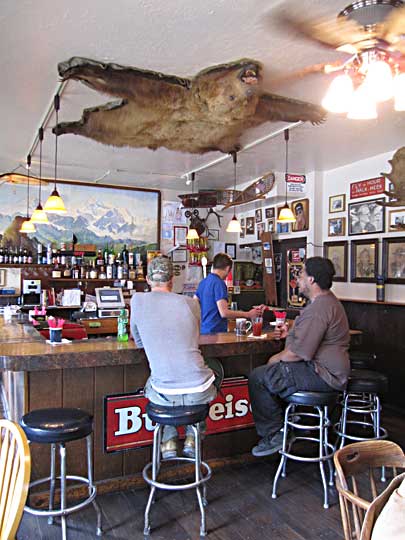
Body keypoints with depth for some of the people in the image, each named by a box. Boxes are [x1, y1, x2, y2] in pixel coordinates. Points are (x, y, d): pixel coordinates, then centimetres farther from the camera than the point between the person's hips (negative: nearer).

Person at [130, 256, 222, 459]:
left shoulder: (138, 300, -2)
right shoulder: (190, 303, 0)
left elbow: (139, 342, 12)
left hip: (164, 394, 1)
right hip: (198, 392, -1)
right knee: (216, 369, 33)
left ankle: (169, 441, 24)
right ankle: (192, 437, 29)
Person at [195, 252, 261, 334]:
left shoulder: (203, 282, 10)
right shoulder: (219, 283, -14)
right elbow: (224, 313, -20)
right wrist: (248, 314, -12)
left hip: (203, 330, 8)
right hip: (215, 331, -8)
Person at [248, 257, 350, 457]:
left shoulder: (318, 309, -23)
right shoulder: (328, 300, 14)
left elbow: (297, 353, -25)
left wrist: (275, 359, -7)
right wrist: (291, 333, 13)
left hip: (323, 374, -11)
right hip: (328, 368, 11)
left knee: (258, 378, -11)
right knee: (270, 372, 22)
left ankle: (273, 436, -1)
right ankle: (286, 417, 23)